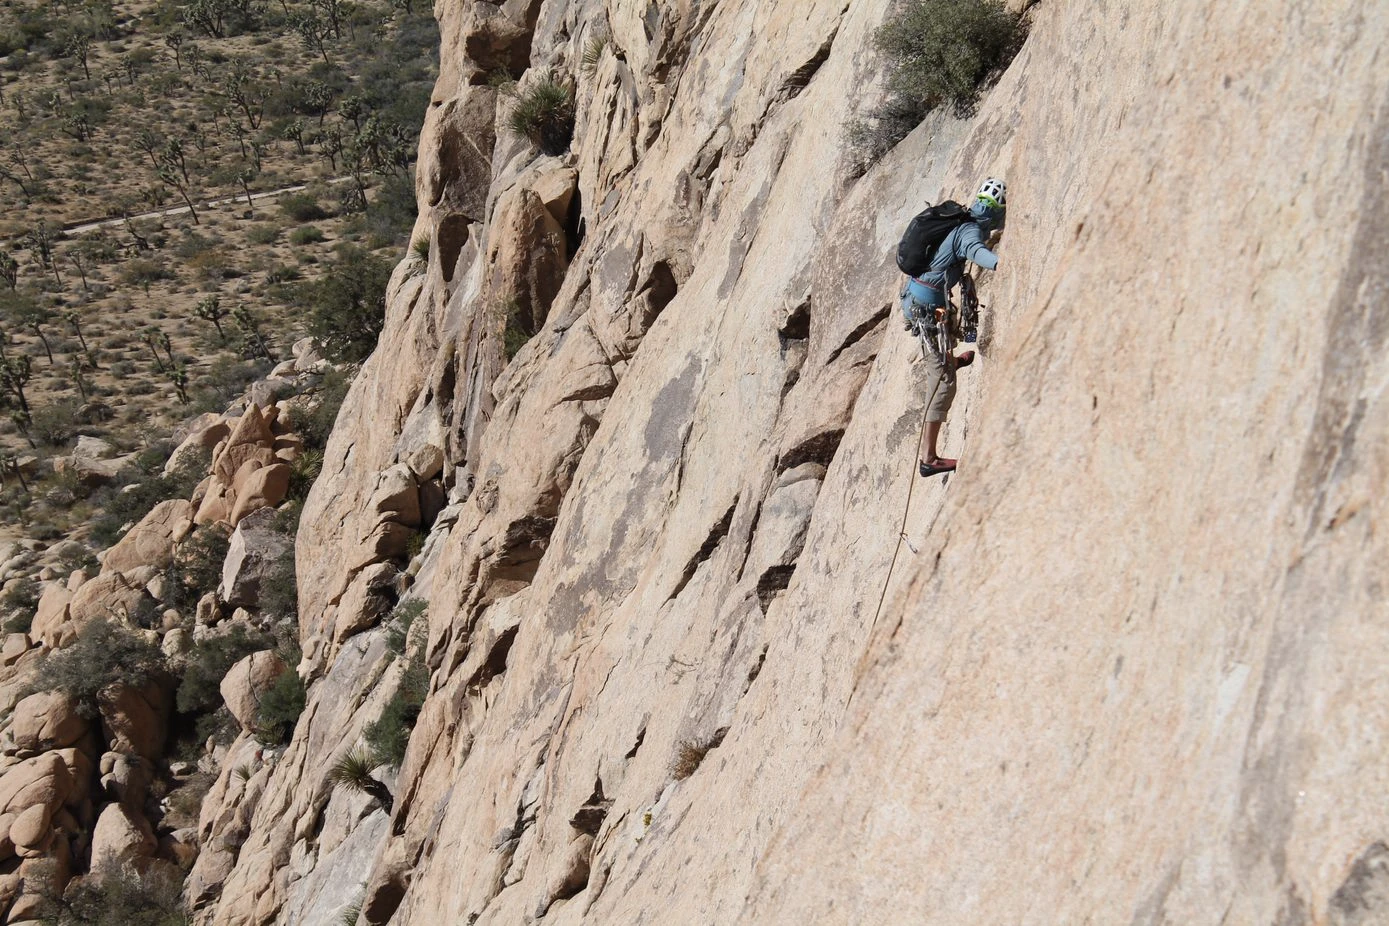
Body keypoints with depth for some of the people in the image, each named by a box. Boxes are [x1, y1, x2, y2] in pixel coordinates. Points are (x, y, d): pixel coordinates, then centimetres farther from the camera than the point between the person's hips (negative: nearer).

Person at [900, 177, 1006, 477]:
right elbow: (976, 251, -47)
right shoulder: (970, 231, -22)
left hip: (913, 295, 10)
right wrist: (1001, 263, -66)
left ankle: (950, 361, 79)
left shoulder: (961, 222, 6)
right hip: (927, 305, -10)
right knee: (942, 380, -9)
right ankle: (929, 457, -11)